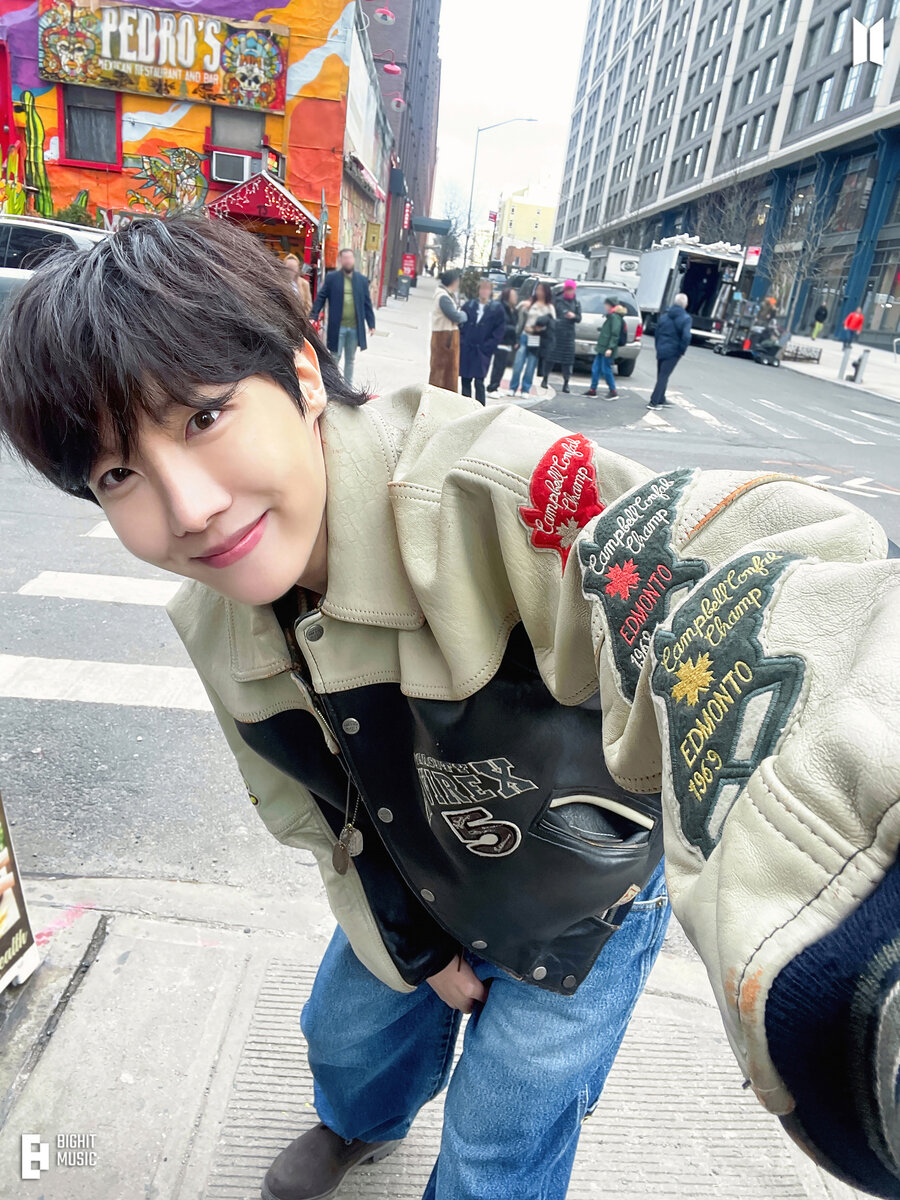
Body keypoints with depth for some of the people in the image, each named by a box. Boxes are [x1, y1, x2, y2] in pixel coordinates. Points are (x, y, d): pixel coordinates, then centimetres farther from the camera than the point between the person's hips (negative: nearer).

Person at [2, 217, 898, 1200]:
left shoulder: (487, 493, -40)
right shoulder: (211, 623, -16)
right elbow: (301, 804, -1)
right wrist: (407, 937, 2)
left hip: (585, 902, -4)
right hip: (414, 899, 6)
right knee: (346, 1036, 31)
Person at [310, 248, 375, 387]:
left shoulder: (362, 279, 6)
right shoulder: (331, 277, 0)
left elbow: (367, 303, 8)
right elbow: (321, 298, 0)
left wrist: (371, 324, 5)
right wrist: (313, 317, -8)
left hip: (355, 327, 3)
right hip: (337, 326, -2)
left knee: (350, 359, 12)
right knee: (335, 357, 2)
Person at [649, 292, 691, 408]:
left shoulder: (664, 316, 7)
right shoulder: (686, 318, -10)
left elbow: (657, 332, 12)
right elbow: (686, 336, -21)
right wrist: (682, 350, -9)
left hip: (661, 350, 5)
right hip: (673, 352, -5)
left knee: (661, 376, 17)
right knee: (664, 377, -2)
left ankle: (661, 399, 29)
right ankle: (653, 402, -6)